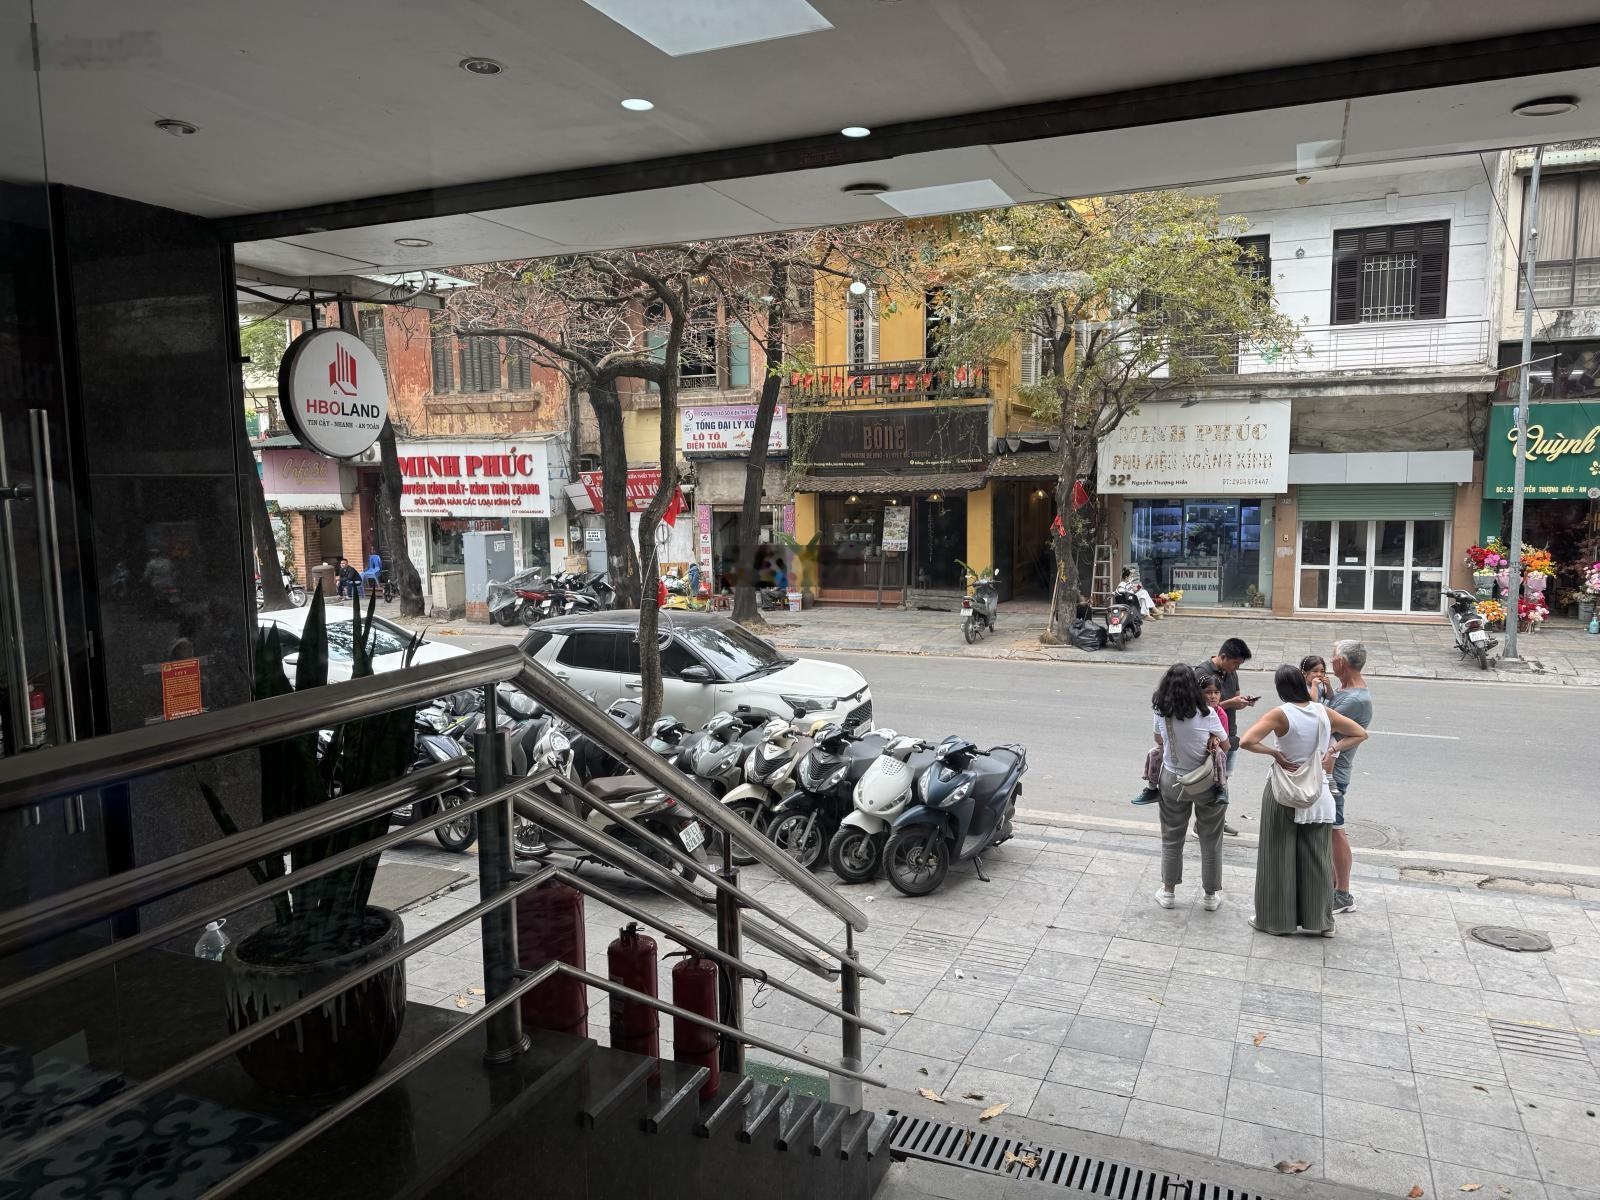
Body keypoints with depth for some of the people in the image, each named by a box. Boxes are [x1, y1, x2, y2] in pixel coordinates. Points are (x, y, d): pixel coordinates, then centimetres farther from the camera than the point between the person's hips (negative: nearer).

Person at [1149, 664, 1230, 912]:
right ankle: (1212, 895, 27)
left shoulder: (1160, 713, -13)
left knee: (1171, 838, 17)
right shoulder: (1206, 714, -21)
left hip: (1172, 781, 2)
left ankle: (1168, 892, 27)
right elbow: (1225, 745, -8)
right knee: (1210, 840, 14)